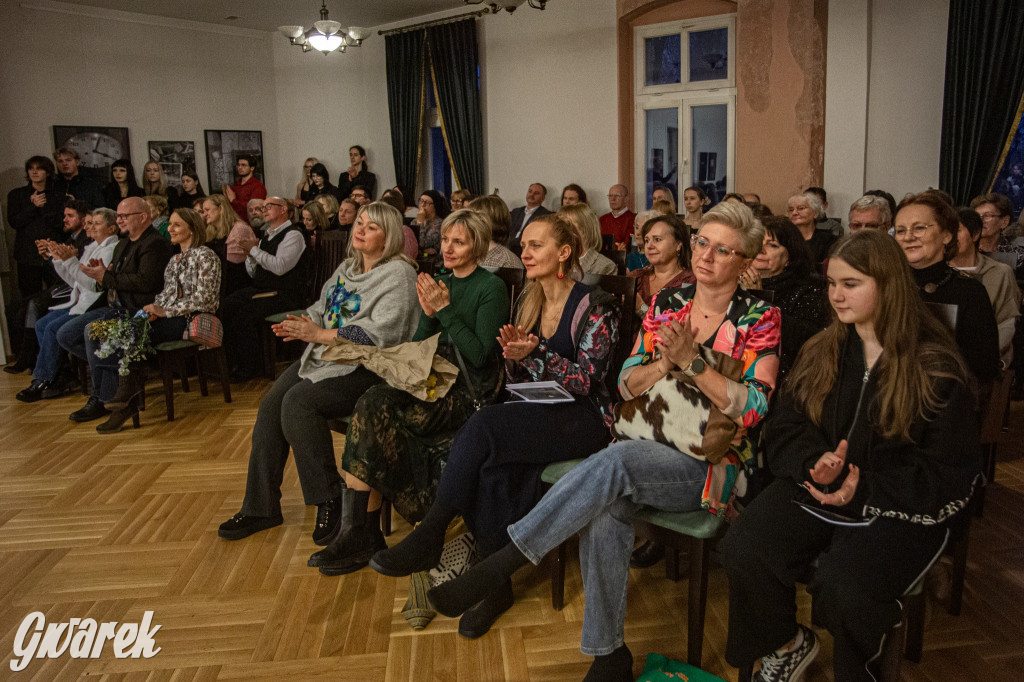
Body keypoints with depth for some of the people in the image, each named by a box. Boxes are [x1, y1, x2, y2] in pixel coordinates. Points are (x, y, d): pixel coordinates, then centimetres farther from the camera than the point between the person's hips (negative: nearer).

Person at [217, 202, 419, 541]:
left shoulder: (398, 275, -9)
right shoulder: (348, 267, 19)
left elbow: (379, 334, -19)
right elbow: (322, 309, 22)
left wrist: (320, 335, -21)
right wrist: (302, 325, -2)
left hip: (365, 367, -8)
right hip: (324, 355, 8)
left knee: (299, 401, -27)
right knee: (271, 402, -11)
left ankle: (331, 501, -12)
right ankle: (261, 507, -2)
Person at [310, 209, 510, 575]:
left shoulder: (491, 288, -3)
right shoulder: (439, 285, 17)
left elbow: (479, 354, -12)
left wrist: (445, 310, -14)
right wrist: (428, 316, -4)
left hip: (470, 392, -6)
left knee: (375, 409, -26)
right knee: (372, 404, -24)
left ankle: (360, 531, -15)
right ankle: (359, 531, -19)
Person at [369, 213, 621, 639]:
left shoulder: (594, 307, -6)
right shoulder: (526, 303, 15)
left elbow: (586, 381, -10)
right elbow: (516, 379, 15)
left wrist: (535, 354, -22)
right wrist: (512, 356, -9)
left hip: (582, 418, -6)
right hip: (535, 414, 6)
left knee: (485, 426, -31)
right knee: (493, 472, -28)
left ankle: (429, 537, -20)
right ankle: (495, 585, -17)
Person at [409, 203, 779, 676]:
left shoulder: (760, 319, 1)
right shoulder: (666, 304, 12)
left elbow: (752, 408, -10)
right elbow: (626, 385, 9)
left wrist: (691, 361, -17)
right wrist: (666, 362, -10)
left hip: (708, 466, -3)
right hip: (648, 447, 4)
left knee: (617, 460, -35)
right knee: (603, 514, -30)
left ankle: (500, 564, -28)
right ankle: (608, 657, -12)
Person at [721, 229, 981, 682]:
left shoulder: (935, 367, -4)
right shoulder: (821, 352, 9)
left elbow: (952, 472, -5)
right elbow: (783, 428, 8)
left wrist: (865, 492, -17)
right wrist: (816, 461, -15)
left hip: (903, 504, -4)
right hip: (818, 489, 4)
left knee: (843, 587, -31)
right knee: (743, 550, -21)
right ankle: (786, 646, 9)